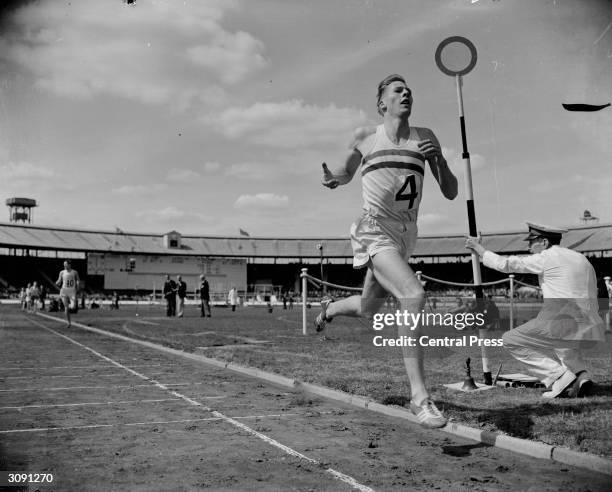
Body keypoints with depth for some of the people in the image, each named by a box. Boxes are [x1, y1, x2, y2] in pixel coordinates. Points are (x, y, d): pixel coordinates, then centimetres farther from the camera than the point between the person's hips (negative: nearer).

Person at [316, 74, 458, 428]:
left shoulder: (425, 137, 6)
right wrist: (332, 178, -4)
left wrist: (438, 159, -13)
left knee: (368, 309, 20)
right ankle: (419, 394, -21)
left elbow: (451, 193, 5)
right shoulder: (365, 136, 2)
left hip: (405, 238, 5)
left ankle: (330, 308, 55)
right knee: (414, 296, -28)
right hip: (374, 231, -5)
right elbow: (346, 173, 19)